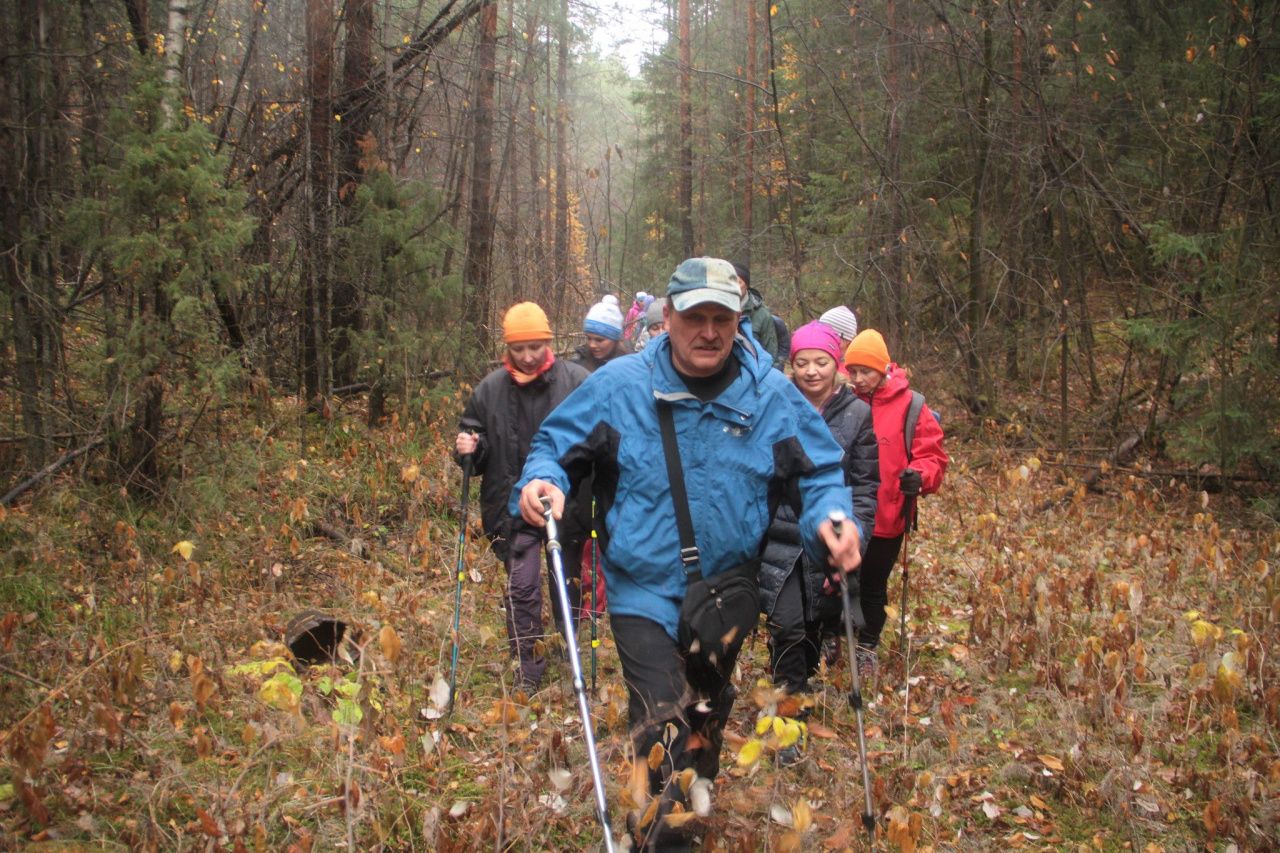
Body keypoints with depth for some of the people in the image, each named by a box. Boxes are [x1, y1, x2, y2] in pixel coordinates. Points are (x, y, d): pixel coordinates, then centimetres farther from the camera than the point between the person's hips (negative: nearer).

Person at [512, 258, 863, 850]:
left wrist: (831, 518, -25)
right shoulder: (619, 384, -12)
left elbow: (820, 472, -3)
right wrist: (542, 481, -26)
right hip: (645, 590, -3)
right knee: (663, 730, -16)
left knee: (706, 724, 24)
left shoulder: (772, 395, -10)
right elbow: (554, 443, -3)